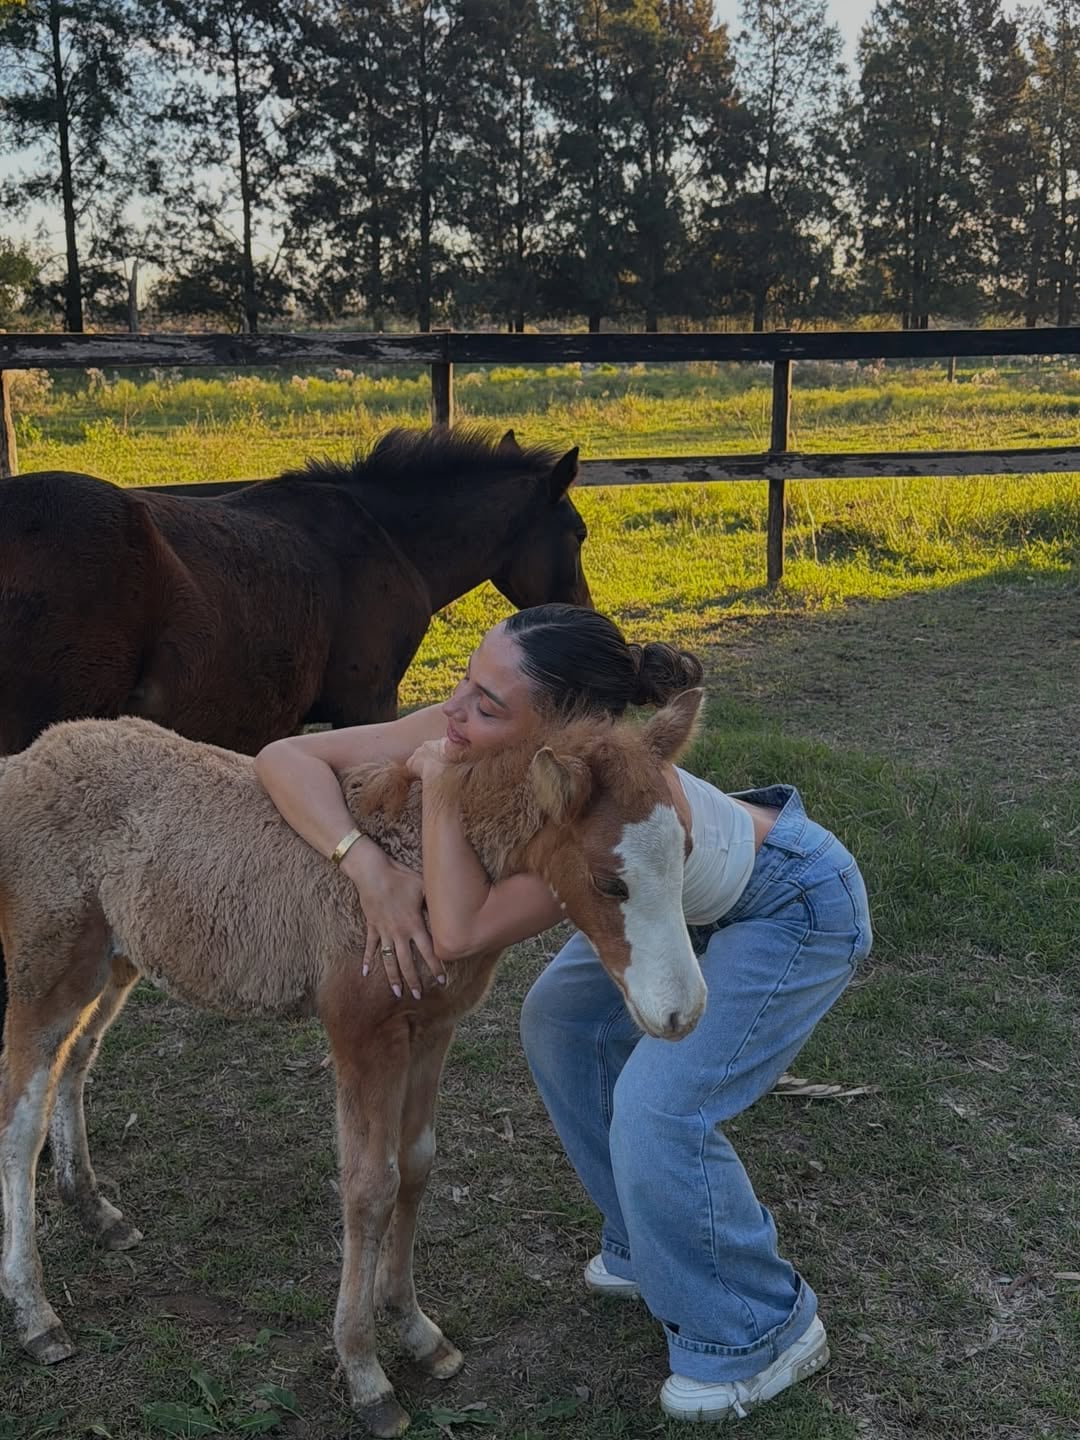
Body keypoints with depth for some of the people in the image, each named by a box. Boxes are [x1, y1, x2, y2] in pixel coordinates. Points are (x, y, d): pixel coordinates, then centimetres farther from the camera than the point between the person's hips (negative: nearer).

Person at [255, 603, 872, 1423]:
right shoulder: (474, 735, -22)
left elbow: (461, 936, -41)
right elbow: (288, 758, -22)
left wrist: (440, 785, -37)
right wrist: (371, 868, -35)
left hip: (799, 908, -8)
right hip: (699, 897, 8)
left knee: (659, 1105, -15)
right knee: (561, 1021, 10)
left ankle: (762, 1332, 10)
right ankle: (654, 1245, 28)